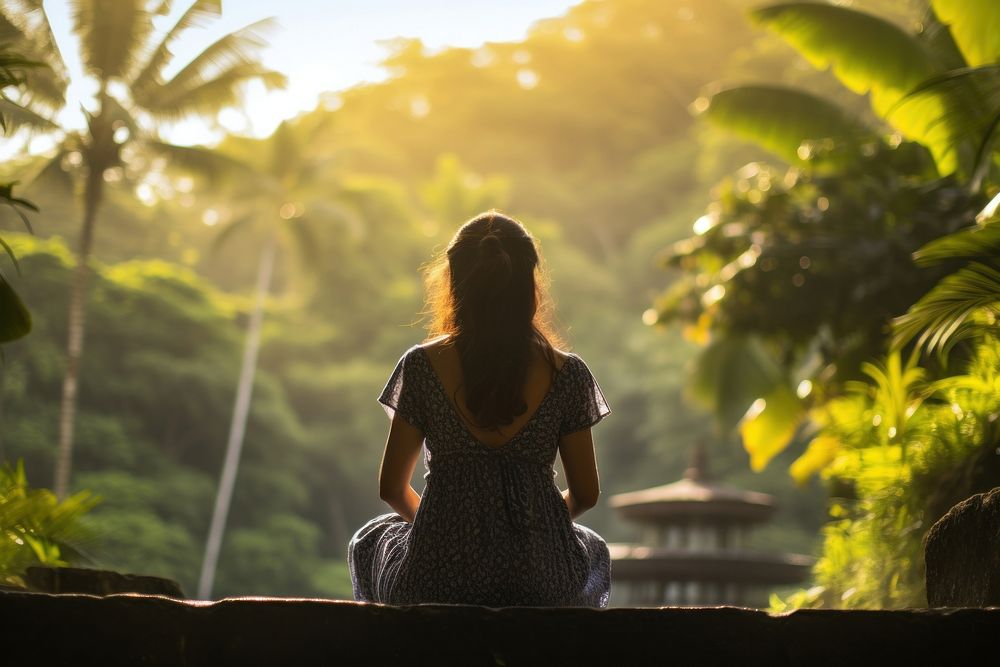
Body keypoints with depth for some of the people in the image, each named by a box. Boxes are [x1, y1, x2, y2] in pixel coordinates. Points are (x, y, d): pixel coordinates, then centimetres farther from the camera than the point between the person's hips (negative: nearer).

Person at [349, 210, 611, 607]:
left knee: (369, 542, 37)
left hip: (435, 585, 0)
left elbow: (392, 488, 1)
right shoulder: (566, 374, -3)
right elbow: (586, 494, 3)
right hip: (544, 587, 1)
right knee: (593, 551, 40)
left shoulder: (422, 367, -5)